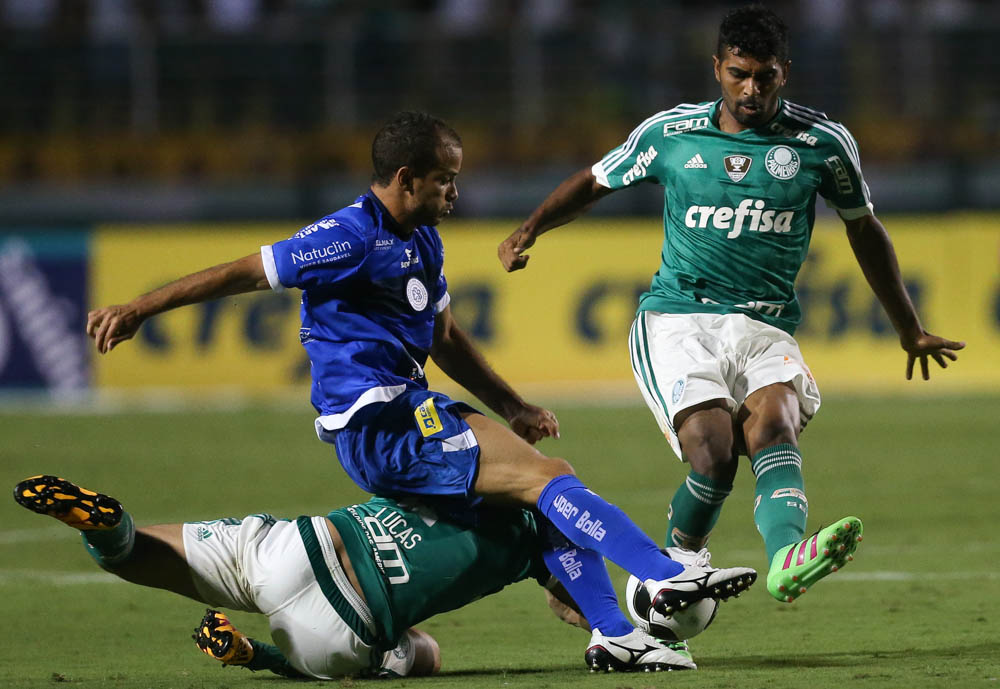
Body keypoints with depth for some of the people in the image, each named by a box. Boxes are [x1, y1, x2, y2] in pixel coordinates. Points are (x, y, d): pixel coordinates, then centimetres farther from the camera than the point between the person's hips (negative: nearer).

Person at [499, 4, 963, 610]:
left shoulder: (824, 144, 6)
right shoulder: (670, 133, 6)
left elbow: (864, 229, 20)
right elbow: (594, 183, 21)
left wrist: (910, 331, 27)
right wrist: (530, 230, 4)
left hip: (766, 326, 1)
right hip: (677, 321, -1)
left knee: (773, 423, -32)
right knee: (713, 451, -25)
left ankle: (787, 558, -58)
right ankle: (676, 559, 2)